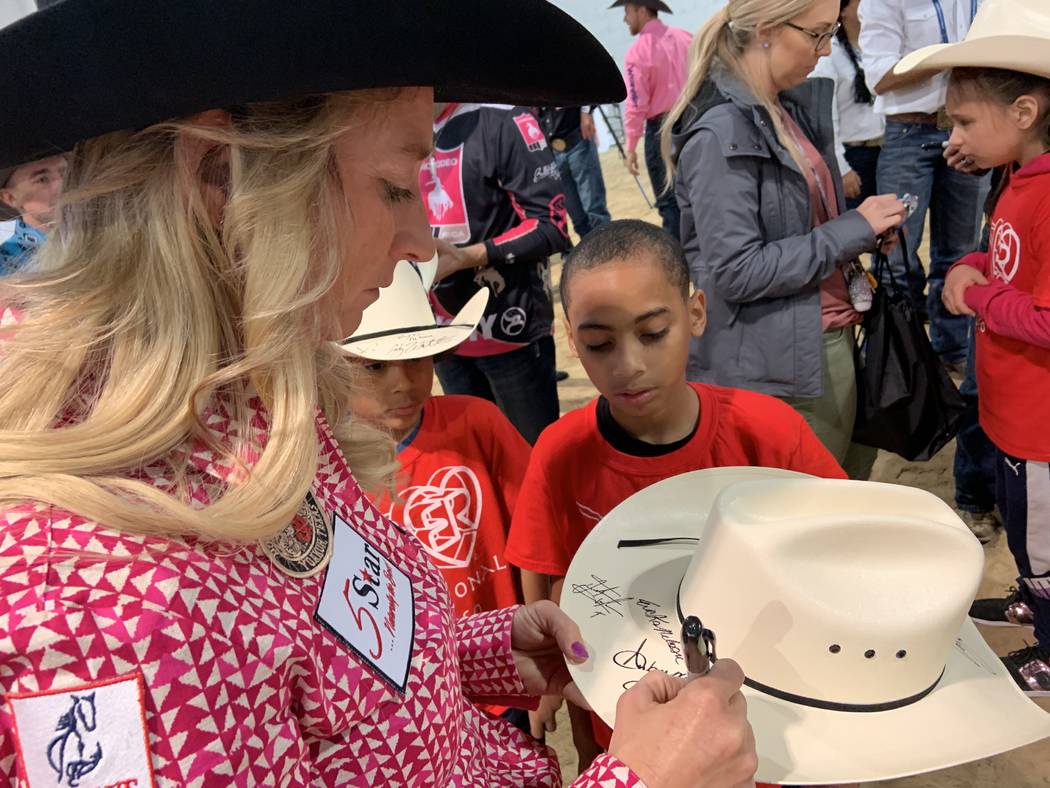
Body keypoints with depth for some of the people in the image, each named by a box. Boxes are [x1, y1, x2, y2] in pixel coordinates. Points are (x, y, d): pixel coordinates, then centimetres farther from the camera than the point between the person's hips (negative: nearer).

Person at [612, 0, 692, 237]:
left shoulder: (638, 51, -10)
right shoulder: (686, 37, 7)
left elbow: (637, 105, -12)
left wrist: (630, 147, -7)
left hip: (662, 129, -6)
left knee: (669, 202, 1)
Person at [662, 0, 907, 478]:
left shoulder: (792, 108, 8)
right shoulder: (721, 133, -20)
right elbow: (737, 273, -24)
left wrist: (864, 232, 1)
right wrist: (853, 229, -17)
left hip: (829, 343, 9)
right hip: (775, 368, -9)